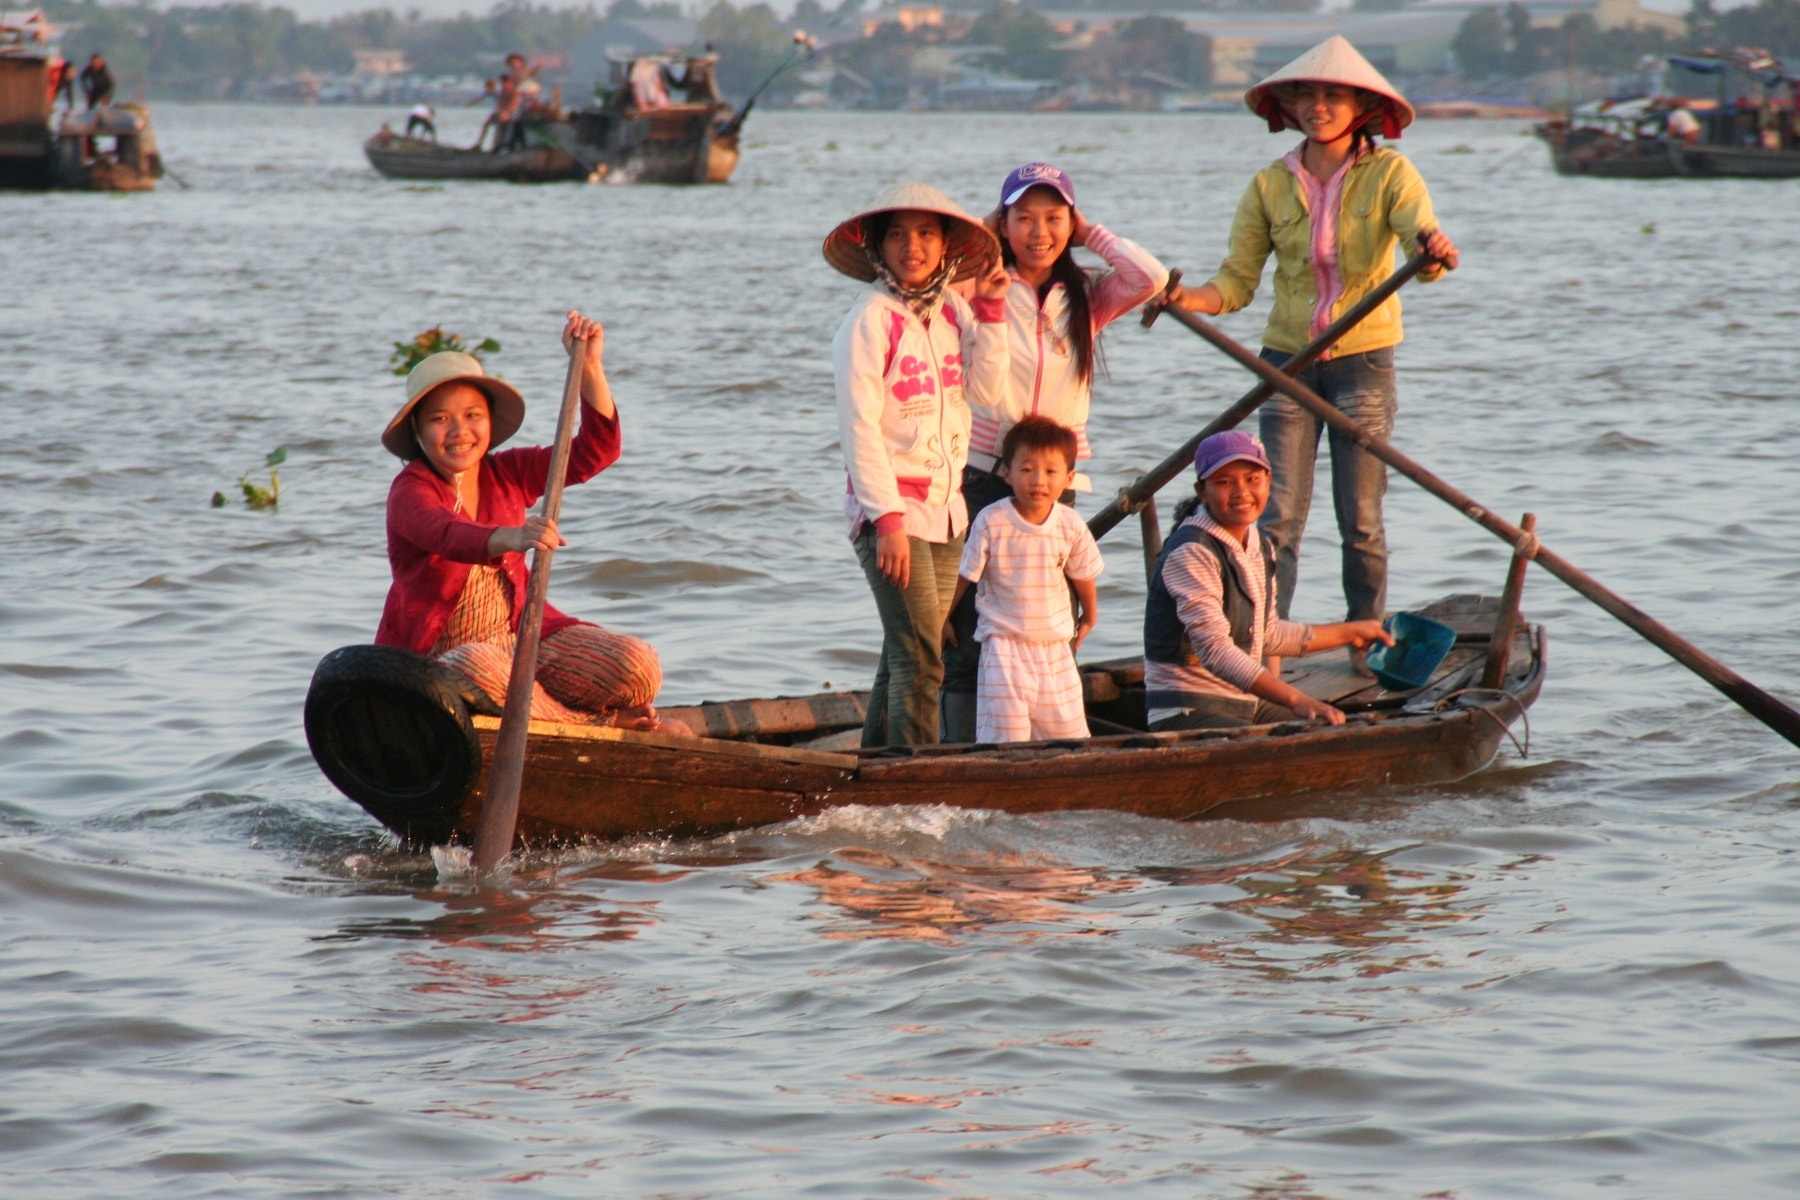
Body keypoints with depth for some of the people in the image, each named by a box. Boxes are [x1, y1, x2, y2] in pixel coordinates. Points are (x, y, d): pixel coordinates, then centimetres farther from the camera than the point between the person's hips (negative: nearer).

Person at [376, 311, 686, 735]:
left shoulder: (508, 473, 7)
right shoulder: (411, 491, -11)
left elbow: (596, 450, -1)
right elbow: (447, 534, -34)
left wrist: (589, 366, -13)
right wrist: (511, 537, -55)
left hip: (518, 636, 4)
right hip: (436, 651, -4)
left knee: (638, 666, -20)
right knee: (474, 666, -43)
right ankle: (599, 723, -20)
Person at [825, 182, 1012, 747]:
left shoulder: (953, 312, 9)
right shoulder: (870, 320, -10)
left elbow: (985, 390, -1)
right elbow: (859, 426, -13)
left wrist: (991, 311, -3)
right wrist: (887, 518, -18)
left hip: (945, 506, 7)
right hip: (891, 508, -6)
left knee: (904, 656, 11)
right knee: (918, 659, -12)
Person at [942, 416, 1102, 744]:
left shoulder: (1071, 526, -4)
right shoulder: (991, 523, -12)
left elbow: (1082, 575, 14)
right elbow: (965, 575, 0)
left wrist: (1089, 618, 27)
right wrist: (944, 619, 8)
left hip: (1055, 646, 3)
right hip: (1004, 645, -3)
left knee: (1067, 730, 4)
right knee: (1005, 735, -10)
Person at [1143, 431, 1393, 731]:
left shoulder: (1258, 546, 11)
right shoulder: (1191, 553, -18)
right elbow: (1215, 650, -28)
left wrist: (1349, 632, 34)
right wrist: (1294, 700, -36)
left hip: (1247, 704, 9)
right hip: (1186, 712, -9)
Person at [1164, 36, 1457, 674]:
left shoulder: (1387, 173, -4)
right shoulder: (1270, 185, 2)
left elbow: (1420, 226, -23)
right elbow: (1236, 282, 0)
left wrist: (1434, 249, -47)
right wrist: (1188, 299, -21)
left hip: (1363, 360, -2)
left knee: (1360, 520, 3)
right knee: (1278, 519, -3)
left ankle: (1367, 646, 14)